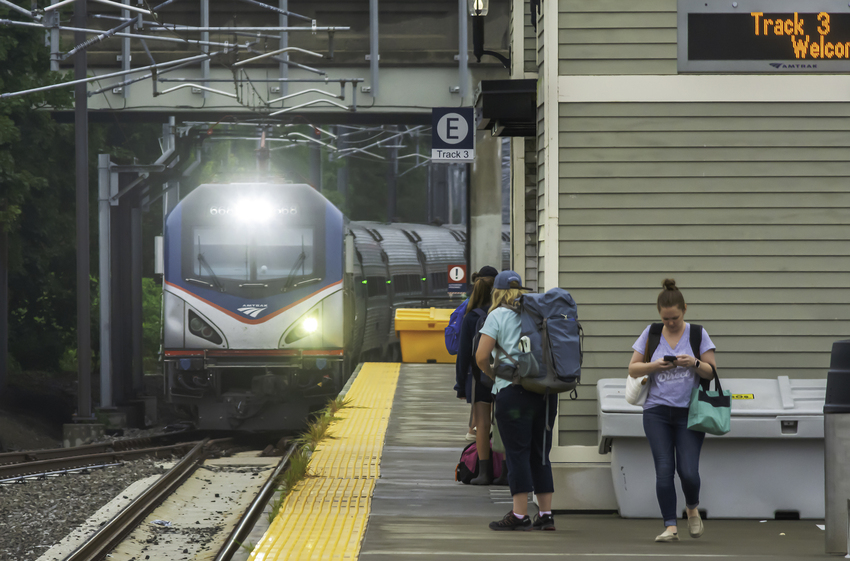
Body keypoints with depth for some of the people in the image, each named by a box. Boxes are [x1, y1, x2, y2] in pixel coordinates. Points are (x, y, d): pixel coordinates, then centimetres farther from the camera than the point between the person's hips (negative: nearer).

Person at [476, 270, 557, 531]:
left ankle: (520, 514, -6)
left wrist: (493, 375, 11)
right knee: (540, 453, 10)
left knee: (517, 453, -2)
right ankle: (546, 514, 9)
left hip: (514, 390, -5)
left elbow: (481, 357, -7)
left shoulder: (498, 316, 0)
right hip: (546, 390, 5)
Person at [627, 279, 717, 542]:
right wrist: (654, 366, -13)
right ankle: (670, 526, -5)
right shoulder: (650, 334, 5)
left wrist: (695, 364, -18)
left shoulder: (697, 334, 2)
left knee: (688, 471, -11)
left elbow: (711, 372, 2)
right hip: (657, 411, 1)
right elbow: (633, 369, 6)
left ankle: (693, 510, 19)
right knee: (664, 469, -8)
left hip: (689, 411, -1)